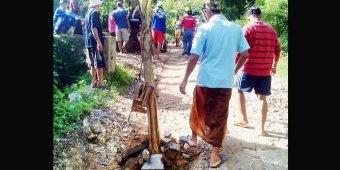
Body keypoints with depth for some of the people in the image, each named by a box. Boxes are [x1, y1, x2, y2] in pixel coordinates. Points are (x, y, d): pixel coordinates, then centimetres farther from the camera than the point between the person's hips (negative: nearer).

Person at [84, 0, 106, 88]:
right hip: (95, 42, -9)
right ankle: (100, 83, -1)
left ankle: (93, 82, 16)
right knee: (100, 63, -4)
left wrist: (102, 33, 40)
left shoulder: (88, 13, 17)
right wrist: (99, 42, -27)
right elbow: (93, 28, -23)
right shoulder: (95, 13, -12)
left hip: (89, 41, 9)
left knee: (94, 63, 13)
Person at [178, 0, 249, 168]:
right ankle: (215, 156, 18)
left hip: (205, 80, -2)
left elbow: (194, 57, -12)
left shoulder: (204, 28, -9)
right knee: (219, 118, 10)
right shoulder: (236, 28, 1)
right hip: (226, 82, 2)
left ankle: (193, 138, 43)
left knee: (198, 111, 22)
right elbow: (245, 54, 5)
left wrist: (185, 79, -4)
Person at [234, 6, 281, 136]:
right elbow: (277, 50, 14)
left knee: (239, 90, 19)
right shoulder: (271, 30, 8)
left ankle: (244, 119, 23)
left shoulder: (247, 29, -7)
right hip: (266, 70, 4)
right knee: (262, 97, 9)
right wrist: (274, 65, 27)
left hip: (249, 69, -4)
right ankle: (261, 128, 10)